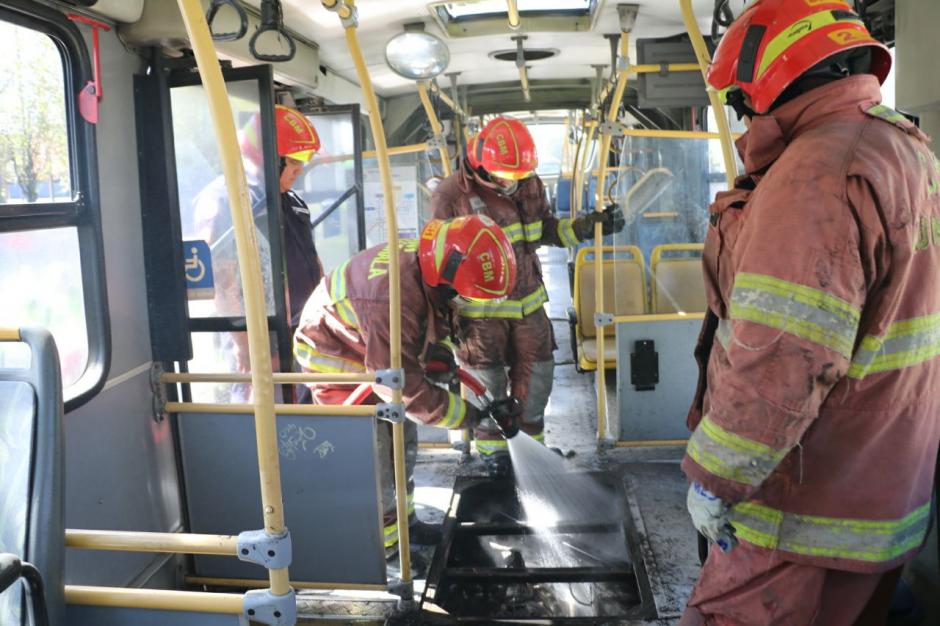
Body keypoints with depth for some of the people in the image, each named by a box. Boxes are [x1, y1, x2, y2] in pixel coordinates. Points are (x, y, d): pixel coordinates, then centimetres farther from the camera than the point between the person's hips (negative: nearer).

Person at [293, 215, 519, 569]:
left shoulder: (423, 261, -16)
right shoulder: (390, 300, -43)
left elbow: (429, 314, 9)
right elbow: (407, 388, -35)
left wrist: (435, 348, -7)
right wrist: (473, 416, -29)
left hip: (377, 350, 9)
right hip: (335, 359, -9)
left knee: (402, 442, 16)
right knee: (372, 457, -7)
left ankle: (401, 520, 35)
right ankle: (384, 549, 10)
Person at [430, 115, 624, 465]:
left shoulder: (530, 185, 0)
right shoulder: (451, 196, -15)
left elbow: (548, 230, 14)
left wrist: (590, 225, -2)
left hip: (528, 302, 5)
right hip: (481, 310, -5)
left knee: (537, 376, 13)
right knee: (489, 384, 6)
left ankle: (530, 438, 35)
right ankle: (490, 446, 28)